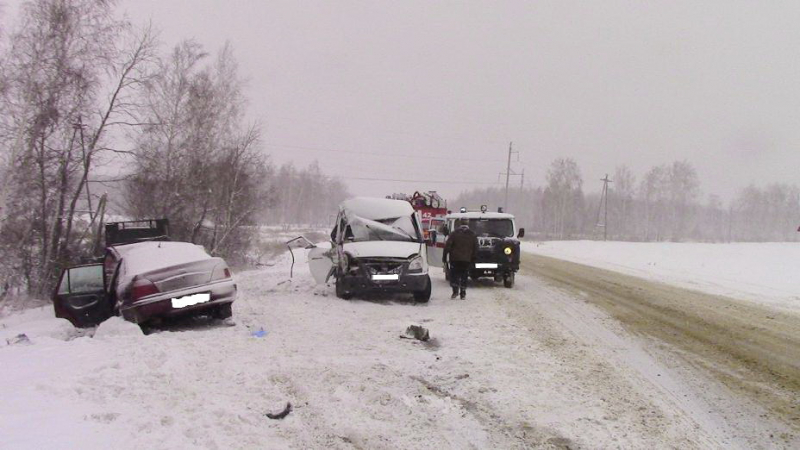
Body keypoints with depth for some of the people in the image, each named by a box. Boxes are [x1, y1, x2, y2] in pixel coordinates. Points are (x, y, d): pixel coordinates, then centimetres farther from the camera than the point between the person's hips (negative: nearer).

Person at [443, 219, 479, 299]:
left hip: (455, 259, -2)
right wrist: (473, 259, 16)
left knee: (454, 275, 6)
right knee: (464, 277, 9)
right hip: (467, 260, 2)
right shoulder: (472, 235, 7)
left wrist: (444, 257, -1)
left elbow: (447, 246, -6)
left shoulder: (454, 233, -2)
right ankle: (463, 294, 7)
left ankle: (455, 290, -11)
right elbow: (475, 248, 10)